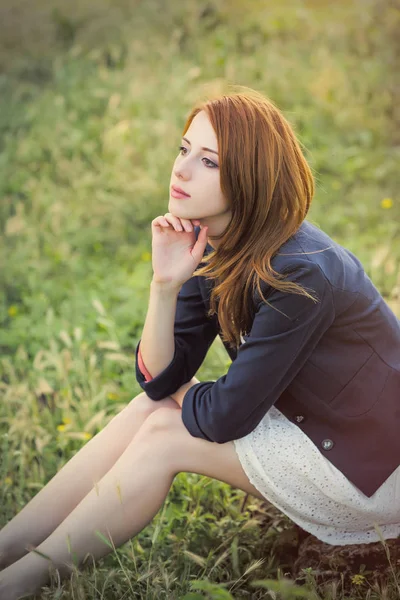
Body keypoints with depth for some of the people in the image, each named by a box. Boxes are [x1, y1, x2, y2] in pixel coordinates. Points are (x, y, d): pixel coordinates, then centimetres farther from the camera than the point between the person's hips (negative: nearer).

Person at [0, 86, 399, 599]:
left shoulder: (301, 273, -30)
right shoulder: (211, 248, -5)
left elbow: (228, 416, -24)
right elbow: (160, 379, -8)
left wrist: (179, 396, -3)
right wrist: (165, 285, -22)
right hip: (303, 417, 8)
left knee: (164, 433, -15)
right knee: (146, 410, -6)